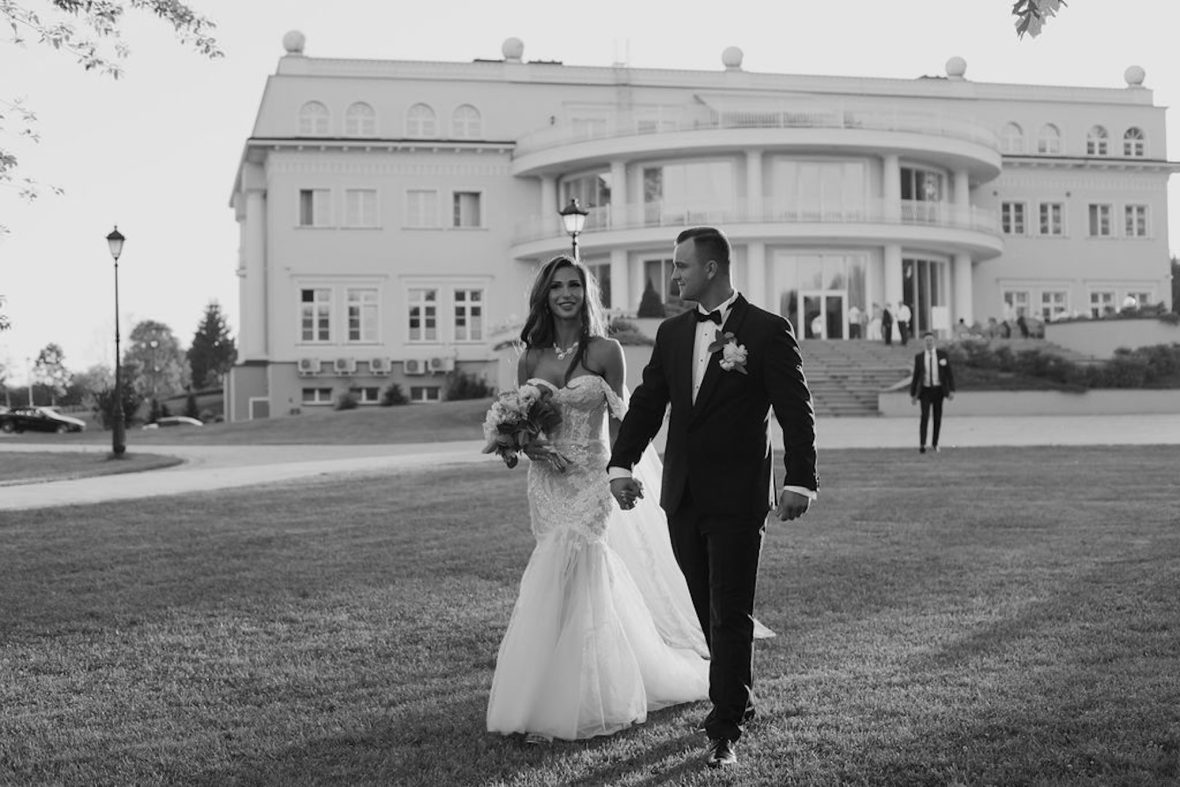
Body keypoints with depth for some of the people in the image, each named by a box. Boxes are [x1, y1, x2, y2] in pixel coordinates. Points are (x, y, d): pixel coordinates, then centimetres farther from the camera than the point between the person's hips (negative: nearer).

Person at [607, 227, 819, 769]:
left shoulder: (767, 331, -6)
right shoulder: (671, 333, 10)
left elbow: (796, 412, -7)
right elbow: (647, 402, 8)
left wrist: (799, 481, -13)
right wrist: (621, 464, -3)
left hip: (737, 499, -5)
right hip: (682, 498, 5)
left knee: (731, 616, -3)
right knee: (709, 612, 13)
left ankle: (725, 731, 2)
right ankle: (737, 699, 30)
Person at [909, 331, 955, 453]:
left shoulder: (942, 354, -2)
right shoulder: (919, 357, -1)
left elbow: (949, 373, -2)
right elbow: (915, 376, 3)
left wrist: (952, 390, -10)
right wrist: (912, 394, 2)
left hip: (938, 389, 1)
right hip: (925, 390, -1)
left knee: (937, 417, 8)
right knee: (925, 416, -15)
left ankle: (934, 443, 27)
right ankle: (922, 445, -18)